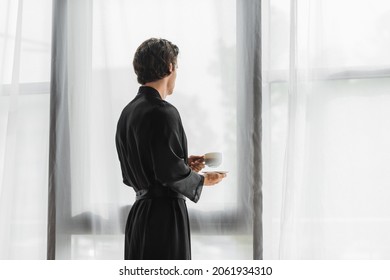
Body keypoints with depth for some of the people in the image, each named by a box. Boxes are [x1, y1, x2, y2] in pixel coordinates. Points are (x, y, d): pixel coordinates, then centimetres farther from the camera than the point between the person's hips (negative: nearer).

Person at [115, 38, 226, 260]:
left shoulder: (128, 113, 12)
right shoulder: (163, 112, -15)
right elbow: (170, 172, -19)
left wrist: (184, 165, 20)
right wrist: (202, 180, -1)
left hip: (139, 212, 9)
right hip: (165, 215, -9)